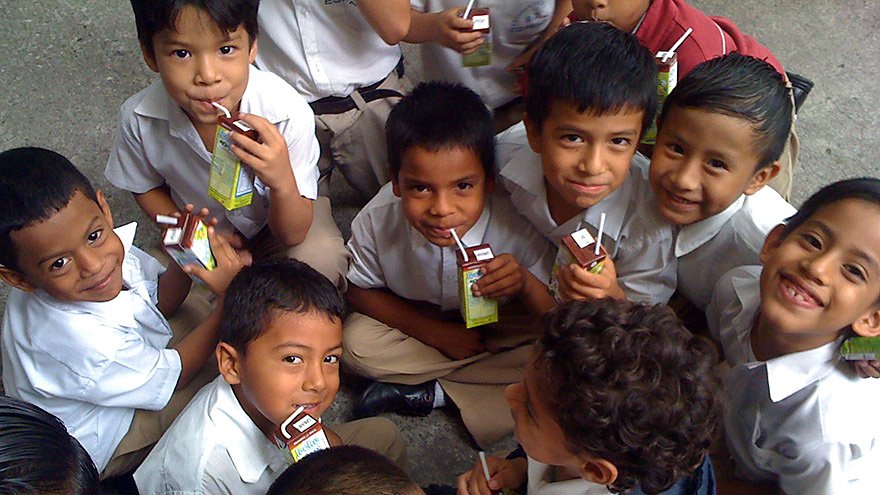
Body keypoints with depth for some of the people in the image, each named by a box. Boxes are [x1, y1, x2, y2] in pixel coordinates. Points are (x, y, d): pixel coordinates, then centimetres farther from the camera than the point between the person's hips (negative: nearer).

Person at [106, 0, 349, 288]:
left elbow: (292, 235, -24)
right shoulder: (139, 119, -25)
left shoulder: (289, 113, -32)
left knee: (321, 259, -29)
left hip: (277, 221, -2)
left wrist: (283, 183, -46)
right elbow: (146, 187, 1)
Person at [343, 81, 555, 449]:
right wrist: (434, 332, -20)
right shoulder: (377, 221, -29)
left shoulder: (518, 225, -34)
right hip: (419, 321, 1)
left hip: (500, 325, -1)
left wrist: (527, 284, -49)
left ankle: (429, 393, -16)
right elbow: (359, 290, -10)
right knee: (357, 341, -24)